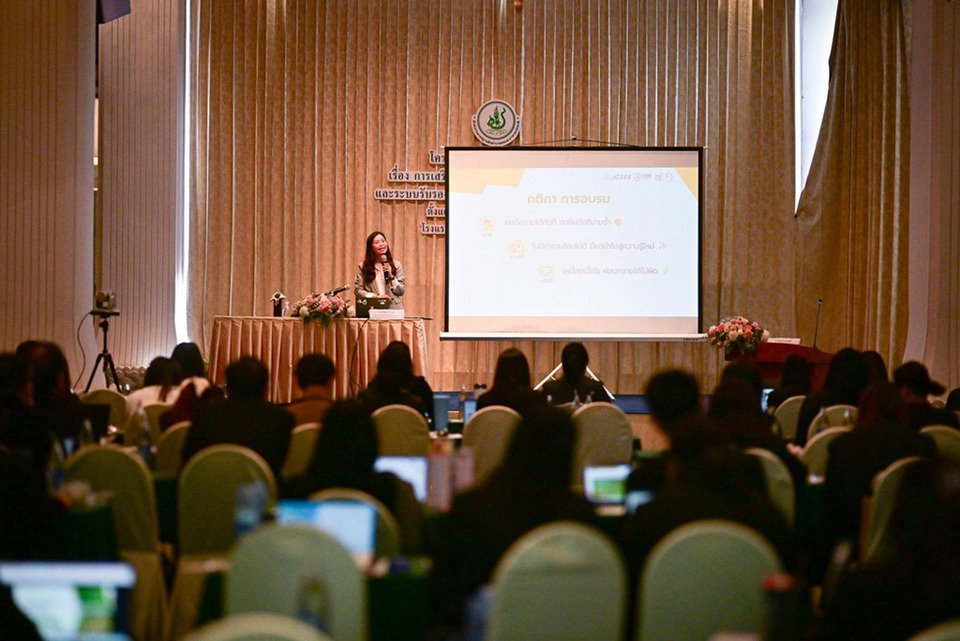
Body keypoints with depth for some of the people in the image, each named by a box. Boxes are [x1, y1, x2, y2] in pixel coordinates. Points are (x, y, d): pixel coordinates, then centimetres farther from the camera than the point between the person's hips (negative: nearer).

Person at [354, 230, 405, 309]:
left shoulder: (396, 265, 11)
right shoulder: (363, 266, 8)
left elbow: (401, 291, 9)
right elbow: (358, 290, 2)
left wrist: (391, 277, -5)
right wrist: (375, 296, -10)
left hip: (393, 308, 1)